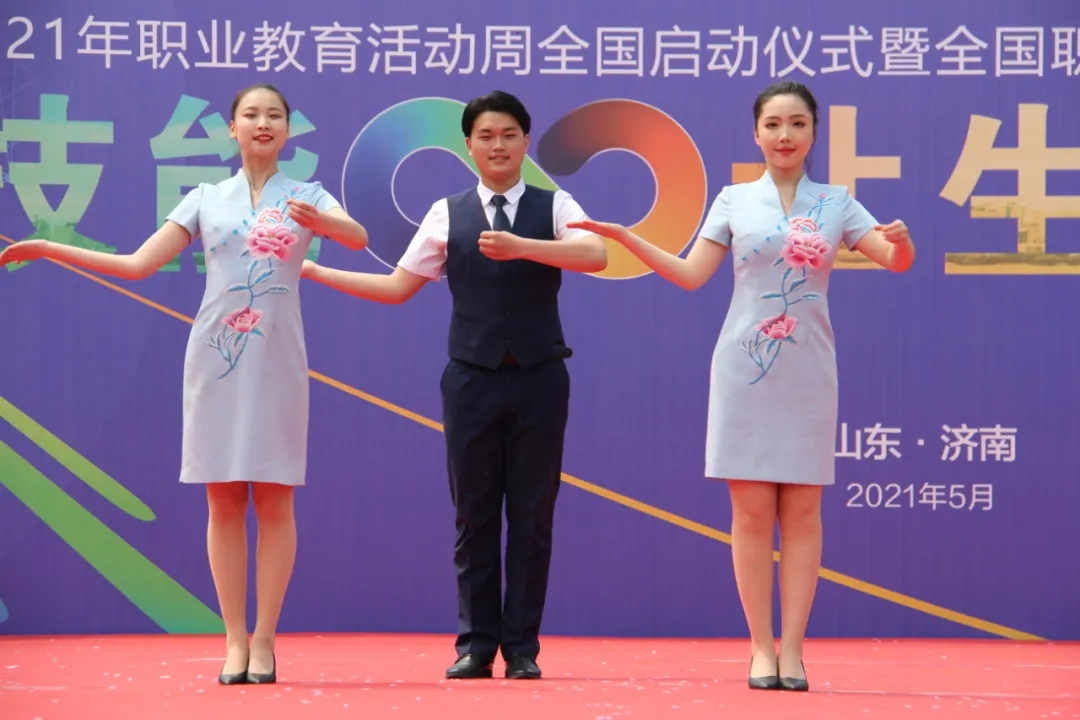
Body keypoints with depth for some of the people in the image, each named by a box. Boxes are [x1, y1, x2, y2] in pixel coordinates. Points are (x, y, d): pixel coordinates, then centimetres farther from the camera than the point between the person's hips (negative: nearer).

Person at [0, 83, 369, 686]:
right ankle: (235, 640, 5)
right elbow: (137, 265, 8)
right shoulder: (205, 200, 10)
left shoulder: (306, 196, 6)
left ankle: (264, 641, 3)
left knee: (274, 500, -2)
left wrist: (319, 222, -36)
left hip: (277, 358, -1)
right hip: (216, 356, 1)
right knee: (224, 501, 1)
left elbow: (359, 237, -14)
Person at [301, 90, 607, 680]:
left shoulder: (554, 207, 4)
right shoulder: (447, 215, 8)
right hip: (473, 379, 1)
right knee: (474, 517, 4)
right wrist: (312, 272, 3)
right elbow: (397, 287, 9)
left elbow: (596, 255, -16)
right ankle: (476, 645, 10)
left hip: (539, 379, -1)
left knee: (532, 517, 2)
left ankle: (522, 648, 8)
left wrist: (521, 246, -29)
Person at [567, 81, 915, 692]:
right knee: (752, 510, -1)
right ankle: (761, 647, 4)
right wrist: (626, 237, -4)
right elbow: (691, 275, 5)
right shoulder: (734, 201, 6)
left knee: (802, 510, 1)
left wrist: (902, 241, -24)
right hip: (745, 368, 0)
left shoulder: (836, 203, 6)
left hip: (809, 373, 0)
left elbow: (897, 262, -1)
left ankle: (792, 648, 4)